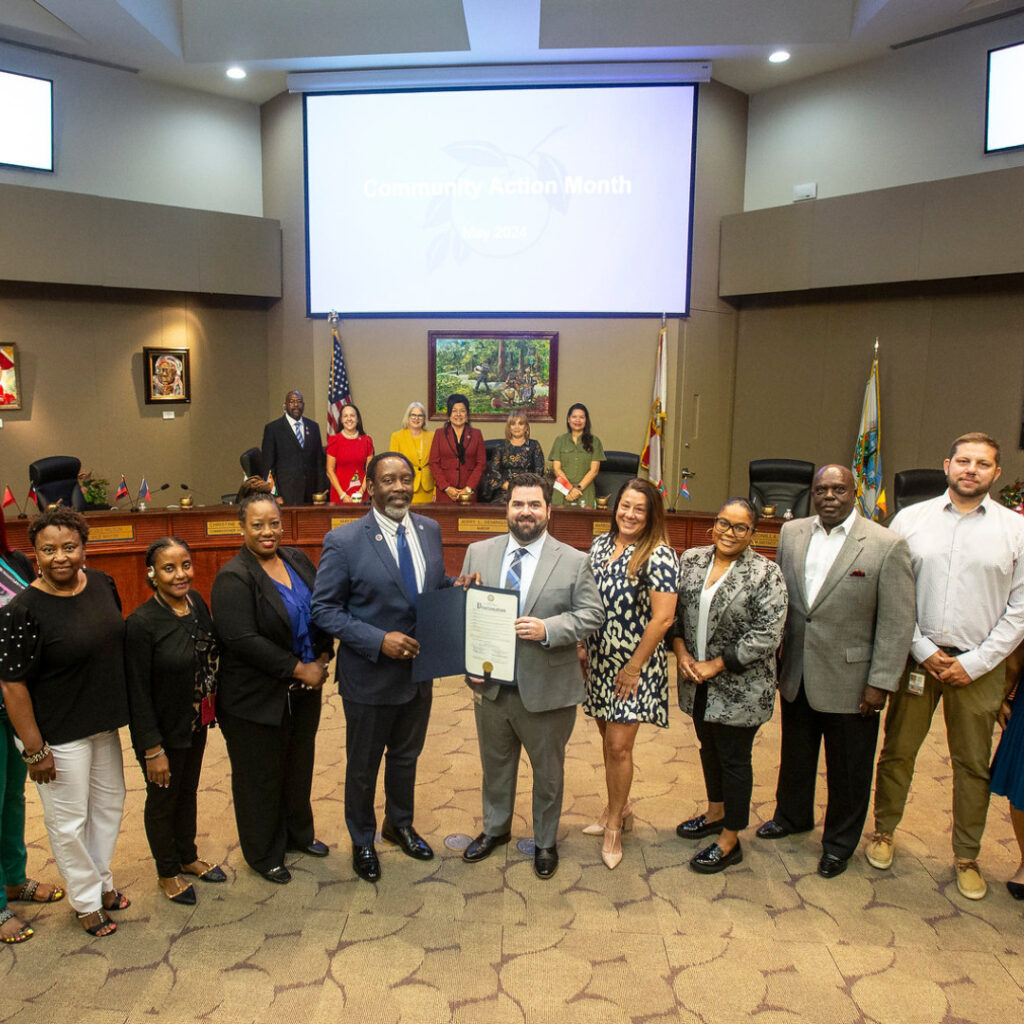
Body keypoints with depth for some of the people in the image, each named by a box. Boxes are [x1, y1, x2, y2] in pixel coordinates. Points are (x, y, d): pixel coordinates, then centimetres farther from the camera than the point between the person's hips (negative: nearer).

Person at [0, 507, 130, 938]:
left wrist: (123, 708, 14)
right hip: (59, 733, -6)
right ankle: (86, 900, 33)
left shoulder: (102, 583, -4)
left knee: (108, 804, 21)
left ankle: (101, 880, 43)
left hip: (104, 724, 6)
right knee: (68, 820, 11)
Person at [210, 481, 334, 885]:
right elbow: (242, 640, -25)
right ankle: (263, 853, 32)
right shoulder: (233, 578, -18)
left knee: (299, 766, 21)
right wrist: (299, 669, -21)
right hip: (256, 699, -6)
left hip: (304, 690, 6)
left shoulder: (297, 560, 3)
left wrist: (323, 657, -6)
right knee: (260, 776, 12)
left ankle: (298, 833, 43)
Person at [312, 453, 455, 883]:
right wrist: (379, 640, -25)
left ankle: (399, 824, 51)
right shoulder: (344, 541, -18)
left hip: (418, 670, 5)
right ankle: (362, 840, 42)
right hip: (369, 674, -5)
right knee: (363, 765, 16)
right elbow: (324, 609, -15)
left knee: (406, 755, 25)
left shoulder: (429, 530, -2)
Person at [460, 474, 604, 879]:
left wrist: (548, 629, -25)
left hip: (546, 690, -2)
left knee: (548, 771, 17)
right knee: (495, 765, 23)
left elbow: (591, 614, -9)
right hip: (490, 685, 3)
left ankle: (545, 842, 40)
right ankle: (495, 828, 47)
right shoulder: (478, 553, 0)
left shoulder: (574, 561, -8)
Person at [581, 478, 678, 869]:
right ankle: (619, 808, 37)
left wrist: (634, 667, -15)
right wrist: (583, 650, 9)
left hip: (633, 665, -6)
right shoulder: (600, 544, 5)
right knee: (607, 738, 16)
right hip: (599, 661, 6)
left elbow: (663, 618, -18)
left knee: (619, 746, -1)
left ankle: (614, 824, 20)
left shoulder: (658, 555, -15)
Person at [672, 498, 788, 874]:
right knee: (709, 748, 21)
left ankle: (730, 841, 22)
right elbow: (674, 611, 8)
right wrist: (681, 653, -6)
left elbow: (766, 637, -17)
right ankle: (716, 813, 43)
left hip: (740, 687, -5)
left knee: (734, 759, 6)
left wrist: (715, 665, -17)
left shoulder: (766, 574, -13)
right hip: (698, 683, 5)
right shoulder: (691, 560, 2)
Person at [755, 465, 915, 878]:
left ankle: (839, 843, 35)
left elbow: (897, 623, -12)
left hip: (849, 680, -4)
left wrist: (881, 683, -13)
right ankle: (792, 816, 47)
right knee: (795, 755, 23)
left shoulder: (887, 545, -13)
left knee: (847, 770, 13)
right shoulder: (791, 533, 2)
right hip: (796, 674, 4)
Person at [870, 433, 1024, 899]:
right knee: (897, 751, 10)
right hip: (917, 656, 0)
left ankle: (966, 857, 29)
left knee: (973, 764, 11)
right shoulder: (911, 519, 1)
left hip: (978, 665, 0)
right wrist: (923, 650, -7)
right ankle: (884, 832, 30)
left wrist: (973, 663, -7)